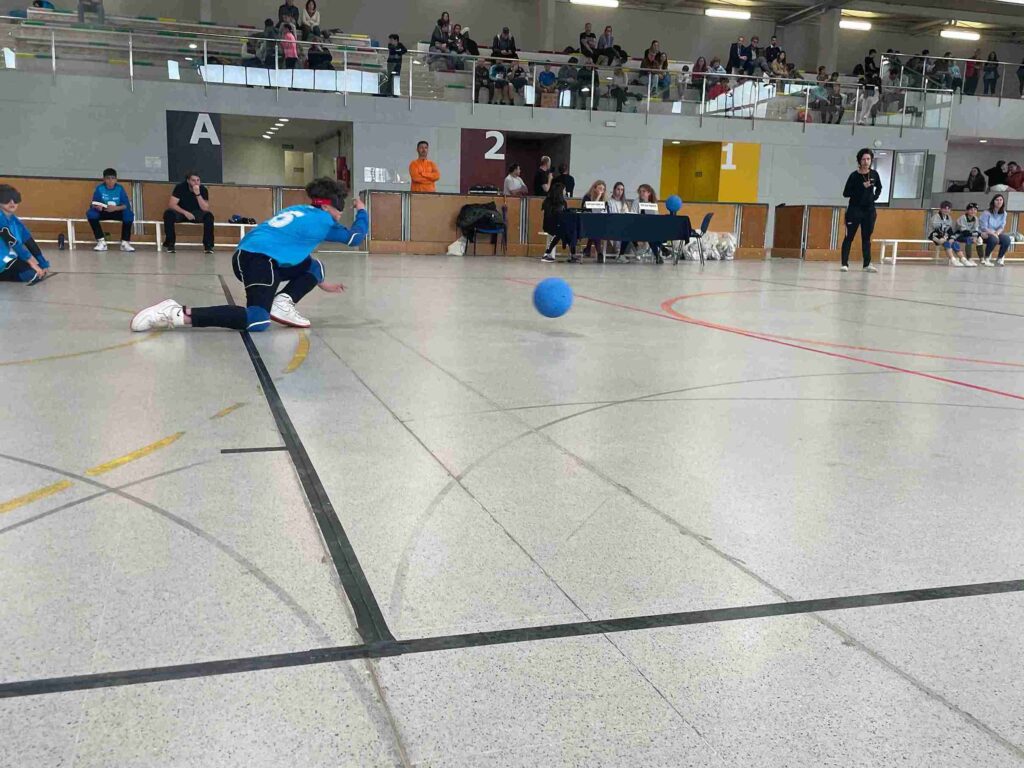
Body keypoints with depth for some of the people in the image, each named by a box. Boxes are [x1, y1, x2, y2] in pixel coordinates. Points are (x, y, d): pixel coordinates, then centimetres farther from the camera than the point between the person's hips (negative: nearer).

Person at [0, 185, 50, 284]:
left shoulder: (15, 221, 10)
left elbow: (30, 242, 7)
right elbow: (12, 241, -22)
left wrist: (43, 264, 3)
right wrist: (30, 261, -24)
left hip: (11, 258, 9)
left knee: (40, 271, 10)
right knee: (33, 273, -21)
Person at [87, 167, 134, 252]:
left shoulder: (120, 188, -9)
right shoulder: (99, 188, -9)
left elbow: (127, 205, -16)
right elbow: (93, 204, -13)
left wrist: (115, 208, -34)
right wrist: (97, 207, -38)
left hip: (117, 213, -1)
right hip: (103, 213, 1)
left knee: (129, 214, -30)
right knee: (90, 213, -28)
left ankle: (125, 242, -21)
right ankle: (101, 242, -23)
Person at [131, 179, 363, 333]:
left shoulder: (300, 211, 30)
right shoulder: (323, 220, 7)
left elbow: (295, 249, 40)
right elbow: (355, 237, 19)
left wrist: (320, 283, 45)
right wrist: (361, 211, 36)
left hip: (245, 255, 9)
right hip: (260, 259, -9)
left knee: (314, 266, 22)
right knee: (258, 320, -24)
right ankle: (181, 314, -30)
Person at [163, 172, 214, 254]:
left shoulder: (203, 190, -12)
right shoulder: (180, 187, -15)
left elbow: (205, 209, -21)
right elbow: (172, 204, -19)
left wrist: (198, 194, -32)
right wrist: (185, 213, -33)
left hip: (196, 213, 1)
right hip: (181, 212, -1)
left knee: (209, 215, -29)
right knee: (168, 213, -32)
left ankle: (208, 245, -21)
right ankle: (170, 244, -20)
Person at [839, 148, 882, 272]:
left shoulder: (874, 174, 2)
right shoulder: (854, 175, -9)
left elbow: (879, 188, 21)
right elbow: (846, 193, -11)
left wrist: (875, 197, 4)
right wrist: (861, 187, -18)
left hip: (869, 210, 4)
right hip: (854, 210, -4)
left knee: (866, 238, 9)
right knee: (849, 237, -2)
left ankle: (867, 264, 13)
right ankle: (845, 264, -1)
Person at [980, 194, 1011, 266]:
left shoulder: (1004, 214, 5)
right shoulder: (987, 213, -9)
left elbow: (1002, 227, 0)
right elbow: (984, 228, -14)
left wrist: (997, 233, -21)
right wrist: (993, 234, -26)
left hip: (997, 233, 4)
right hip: (986, 234, -4)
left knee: (1007, 239, -27)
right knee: (993, 239, -37)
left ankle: (1000, 259, -7)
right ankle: (986, 259, -15)